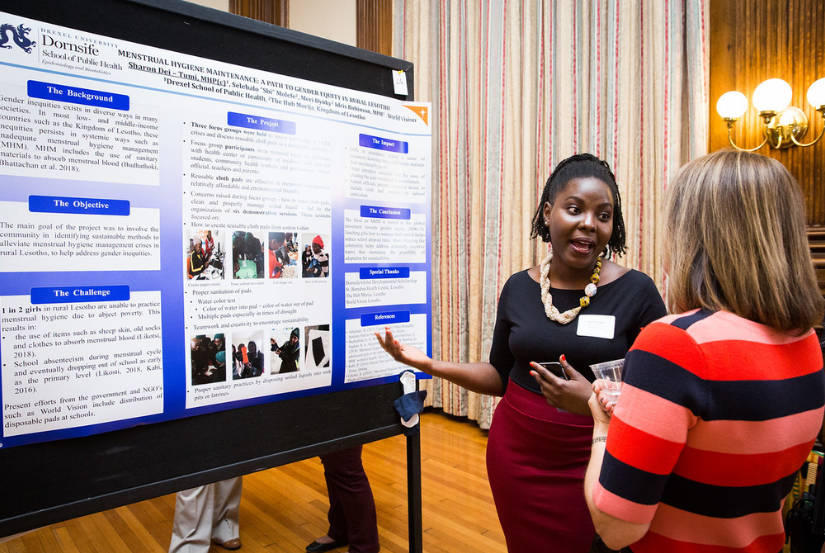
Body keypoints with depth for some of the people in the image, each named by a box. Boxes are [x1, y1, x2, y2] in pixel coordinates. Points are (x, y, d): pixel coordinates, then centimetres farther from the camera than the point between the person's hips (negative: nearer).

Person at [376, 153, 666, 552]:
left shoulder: (636, 292, -11)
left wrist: (596, 403, -26)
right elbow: (501, 376, 7)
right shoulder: (519, 288, -1)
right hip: (515, 458, 3)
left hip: (594, 462, -2)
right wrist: (429, 364, -3)